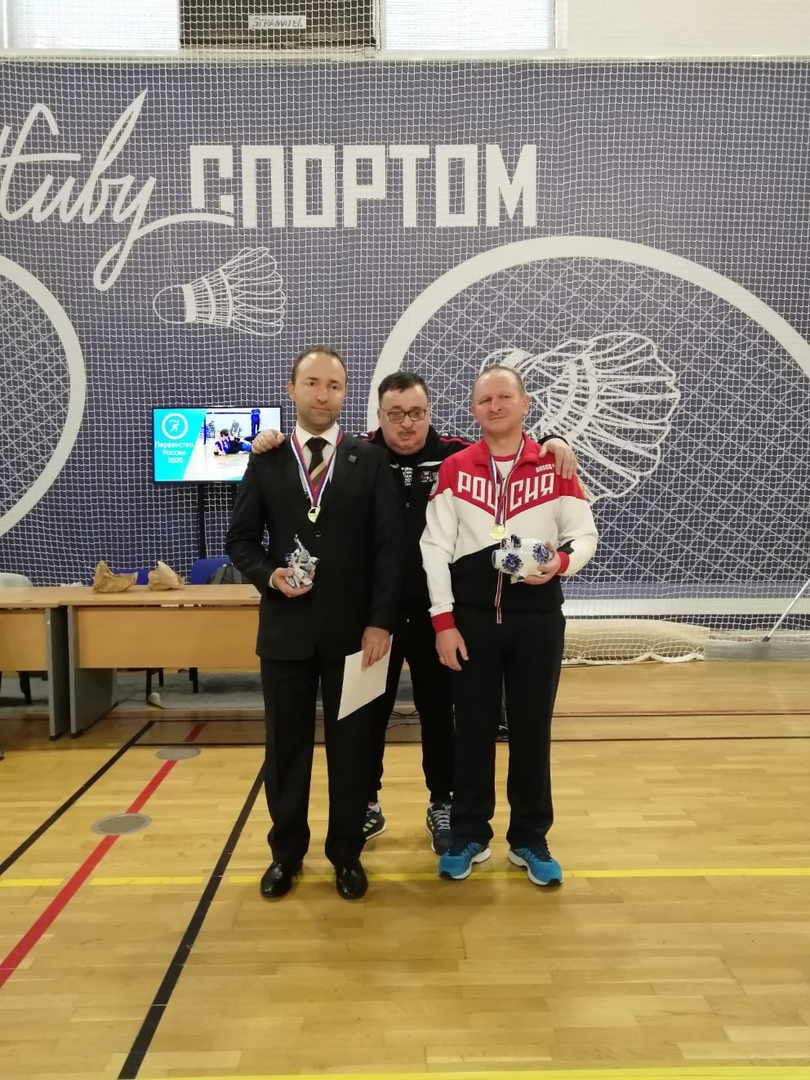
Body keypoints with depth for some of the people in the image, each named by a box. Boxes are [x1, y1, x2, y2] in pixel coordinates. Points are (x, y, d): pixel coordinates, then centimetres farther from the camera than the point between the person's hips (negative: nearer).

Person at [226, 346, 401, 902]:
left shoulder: (370, 461, 1)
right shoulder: (266, 460, 4)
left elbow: (389, 547, -3)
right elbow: (241, 539, 6)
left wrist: (381, 621, -9)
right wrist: (269, 576, -14)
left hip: (353, 627, -1)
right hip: (285, 627, 1)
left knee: (351, 744, 9)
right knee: (286, 744, 11)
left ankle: (347, 852, 26)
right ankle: (287, 851, 29)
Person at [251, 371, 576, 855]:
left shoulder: (457, 455, -6)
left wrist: (552, 443, -13)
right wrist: (270, 443, -16)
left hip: (435, 613, 0)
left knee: (438, 710, 15)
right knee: (370, 711, 15)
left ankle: (443, 805, 34)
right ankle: (367, 804, 34)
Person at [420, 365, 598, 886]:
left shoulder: (554, 465, 2)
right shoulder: (454, 469, 2)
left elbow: (585, 533, 4)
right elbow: (436, 546, -1)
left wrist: (561, 562, -18)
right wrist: (443, 620, -6)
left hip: (538, 616, 0)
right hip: (471, 617, 0)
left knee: (532, 729, 9)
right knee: (473, 728, 9)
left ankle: (530, 839, 25)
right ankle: (469, 836, 25)